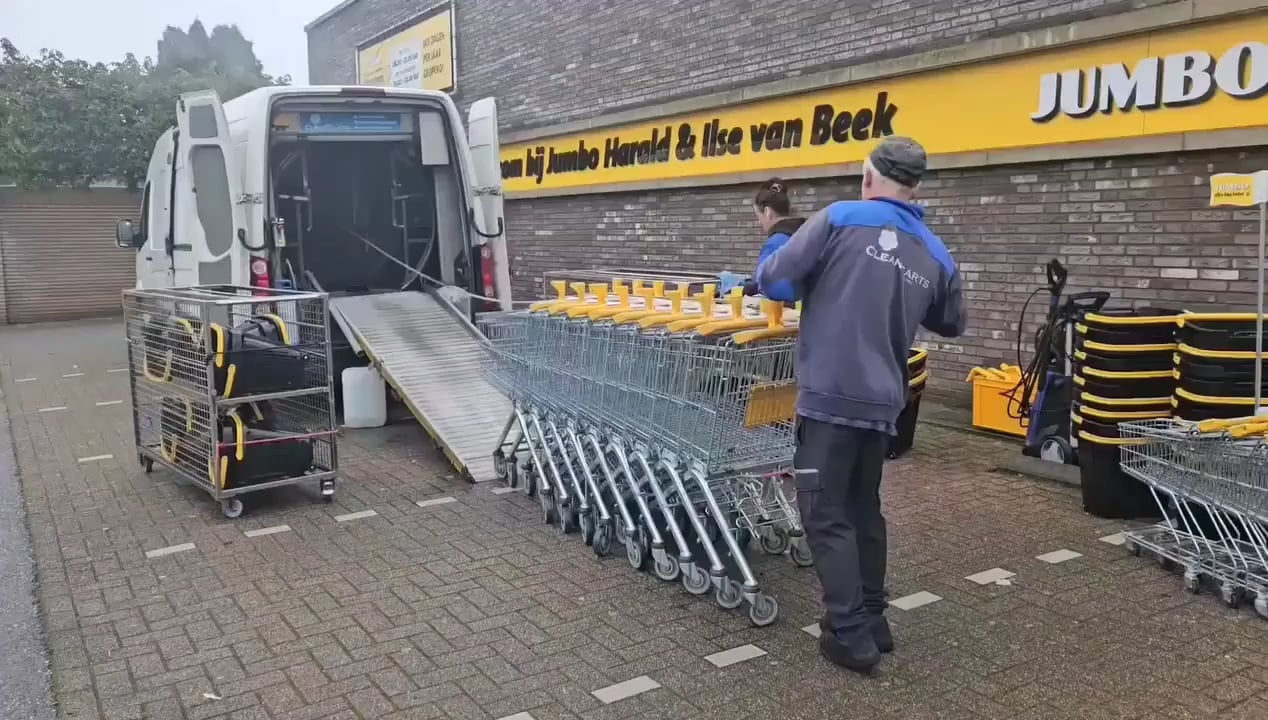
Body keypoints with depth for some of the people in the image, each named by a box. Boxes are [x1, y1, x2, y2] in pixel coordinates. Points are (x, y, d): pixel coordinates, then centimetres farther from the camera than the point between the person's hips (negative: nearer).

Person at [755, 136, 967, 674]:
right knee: (864, 510, 18)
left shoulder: (839, 219, -6)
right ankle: (873, 621, 26)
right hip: (882, 402, 6)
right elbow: (951, 325, 24)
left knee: (827, 515, 1)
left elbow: (772, 279, -6)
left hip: (830, 394, -5)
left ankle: (850, 633, 2)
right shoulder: (936, 256, 9)